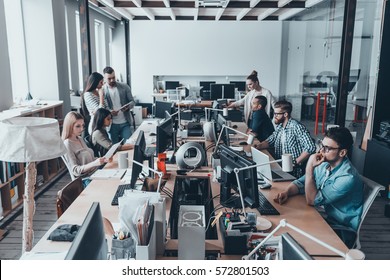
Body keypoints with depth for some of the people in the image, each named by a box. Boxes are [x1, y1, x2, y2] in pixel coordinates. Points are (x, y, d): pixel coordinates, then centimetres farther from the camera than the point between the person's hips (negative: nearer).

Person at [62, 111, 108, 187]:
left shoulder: (80, 139, 13)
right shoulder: (67, 145, -11)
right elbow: (75, 170, -15)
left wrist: (103, 160, 0)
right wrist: (94, 163, -29)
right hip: (86, 180, -7)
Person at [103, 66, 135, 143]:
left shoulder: (124, 87, 2)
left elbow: (132, 102, 5)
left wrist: (127, 107, -17)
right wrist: (109, 112, -21)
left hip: (125, 123, 1)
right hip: (112, 125, -1)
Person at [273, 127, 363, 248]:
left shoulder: (347, 177, -27)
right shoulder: (324, 164, -3)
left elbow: (312, 200, -24)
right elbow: (301, 183, 5)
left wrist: (309, 168, -28)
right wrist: (287, 192, -17)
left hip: (342, 231, -7)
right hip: (325, 218, 7)